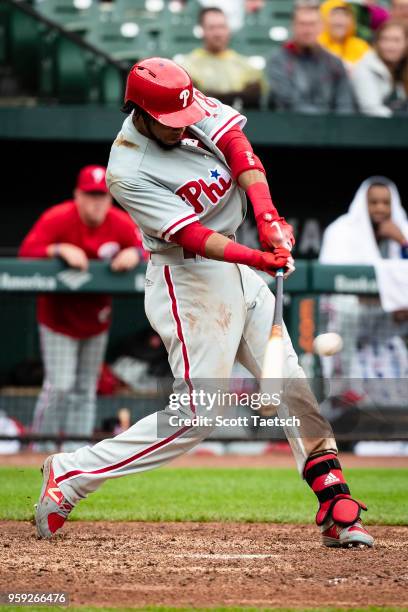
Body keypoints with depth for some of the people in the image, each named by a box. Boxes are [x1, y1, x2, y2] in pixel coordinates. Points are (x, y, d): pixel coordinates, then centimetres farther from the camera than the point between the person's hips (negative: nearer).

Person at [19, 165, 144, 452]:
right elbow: (27, 252, -23)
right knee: (59, 386, -11)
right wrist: (60, 249, -37)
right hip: (58, 317, -4)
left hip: (96, 318, 4)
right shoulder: (57, 219, -16)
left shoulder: (121, 224, -7)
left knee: (85, 390, 7)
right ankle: (41, 448, 4)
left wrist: (135, 253, -29)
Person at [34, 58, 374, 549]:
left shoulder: (191, 105, -4)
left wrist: (267, 216, -25)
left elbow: (235, 144, -11)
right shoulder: (128, 173, -21)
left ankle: (335, 508, 9)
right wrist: (254, 259, -38)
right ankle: (69, 475, -1)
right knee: (195, 414, -11)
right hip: (187, 279, -7)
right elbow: (190, 236, -25)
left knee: (296, 384, 2)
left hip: (239, 264, 7)